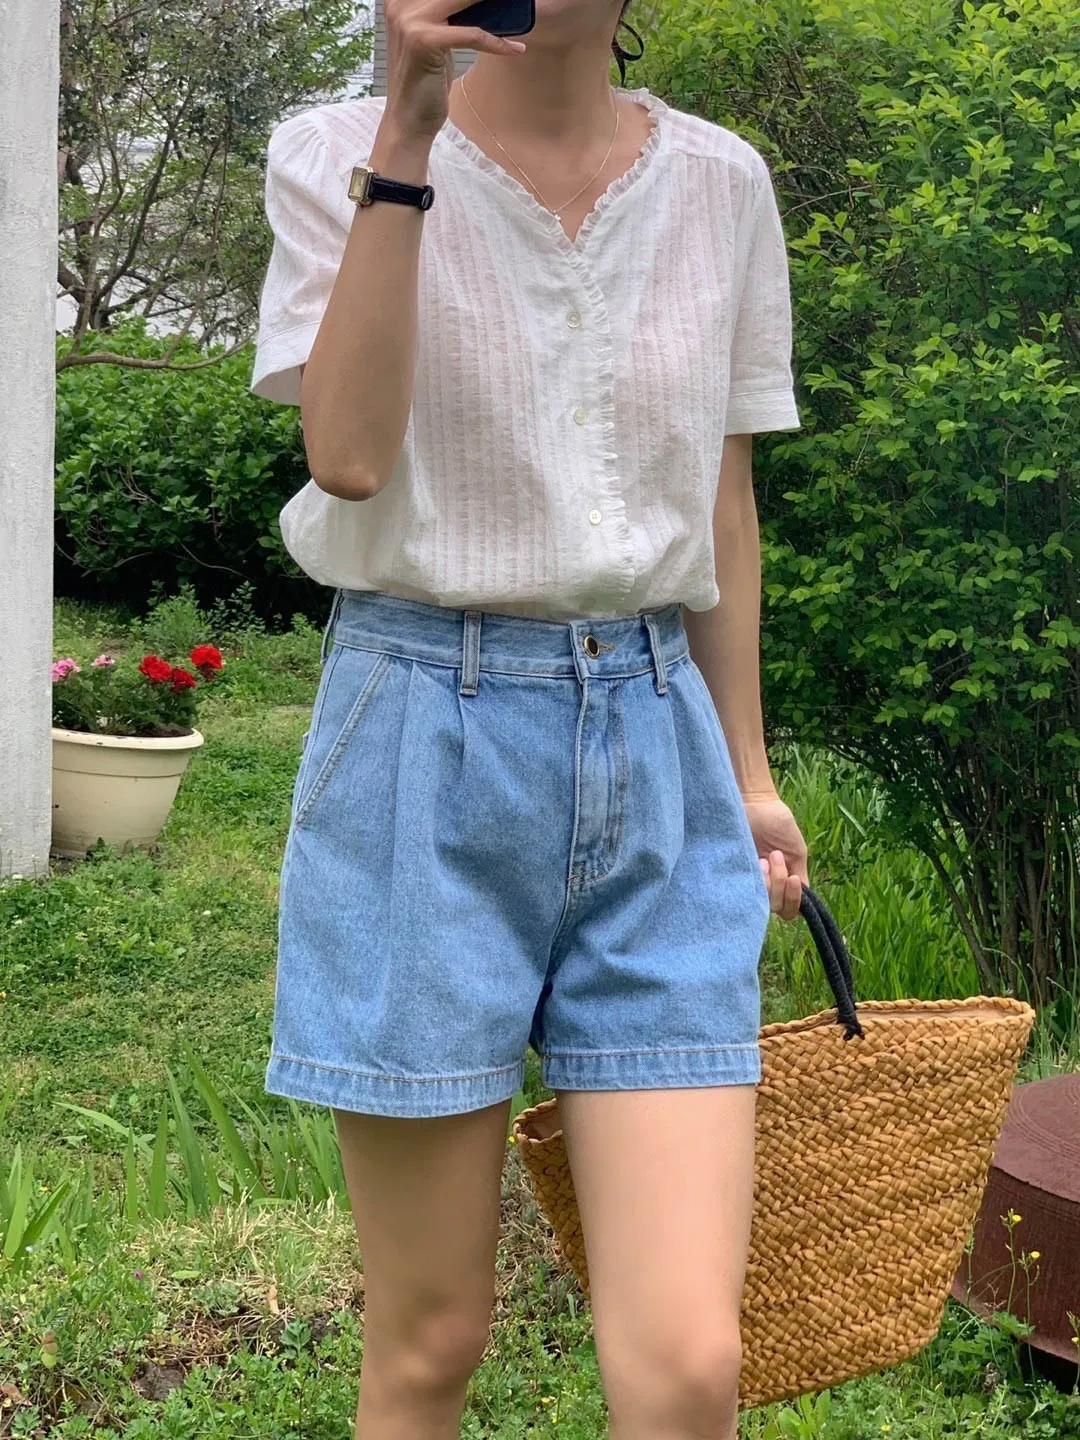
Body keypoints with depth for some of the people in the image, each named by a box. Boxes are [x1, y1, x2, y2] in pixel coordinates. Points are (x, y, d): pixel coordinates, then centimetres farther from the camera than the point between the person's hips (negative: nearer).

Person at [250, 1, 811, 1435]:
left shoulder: (722, 185, 8)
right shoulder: (336, 154, 0)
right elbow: (348, 456, -16)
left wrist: (748, 769, 16)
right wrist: (409, 126, -16)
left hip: (656, 740, 3)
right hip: (427, 736, -2)